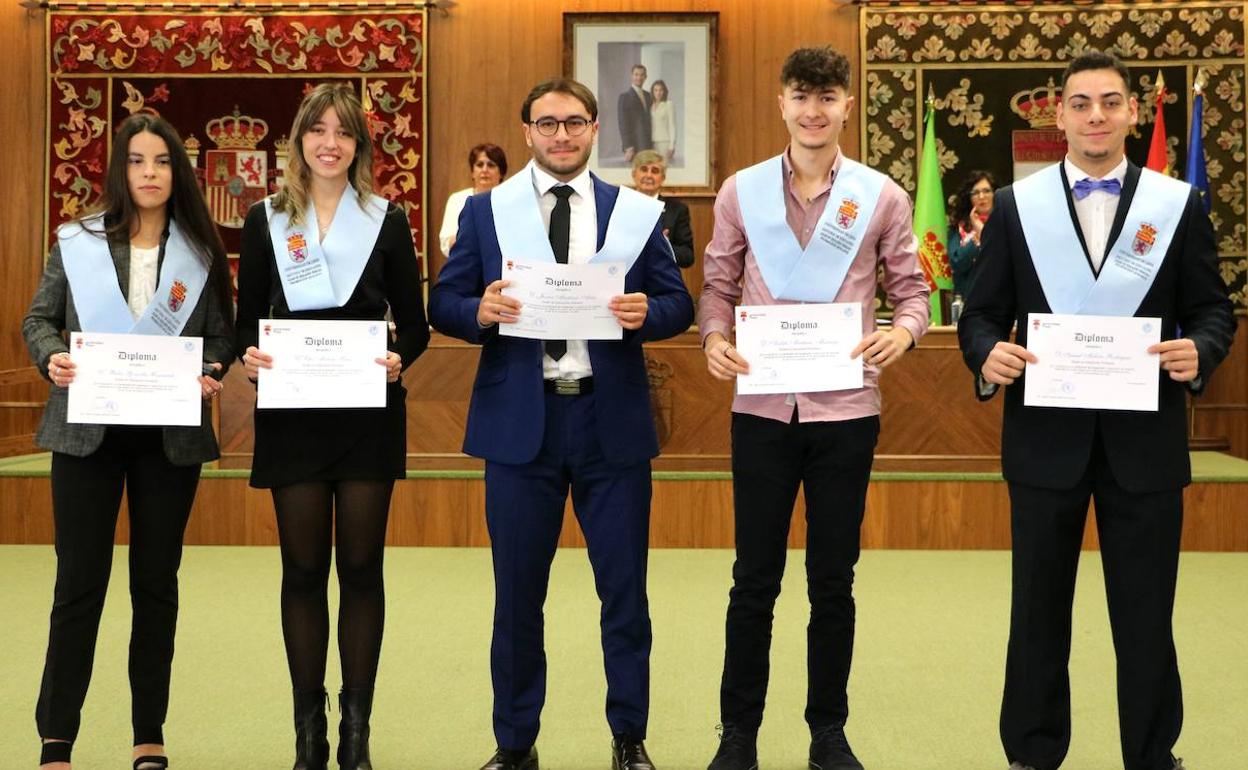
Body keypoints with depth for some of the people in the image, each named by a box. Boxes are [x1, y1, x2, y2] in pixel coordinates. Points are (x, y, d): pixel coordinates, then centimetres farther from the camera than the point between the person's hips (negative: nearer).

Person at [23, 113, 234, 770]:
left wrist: (212, 375, -13)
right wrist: (51, 358, -13)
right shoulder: (77, 241, 3)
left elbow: (221, 335, 7)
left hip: (171, 437, 1)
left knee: (156, 583, 10)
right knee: (79, 583, 0)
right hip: (88, 431, -1)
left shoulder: (201, 251, 5)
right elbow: (38, 319, 6)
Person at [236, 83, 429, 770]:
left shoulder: (387, 222, 5)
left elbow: (415, 323, 4)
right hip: (291, 415, 1)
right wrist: (249, 354, -13)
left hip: (369, 412, -1)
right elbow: (247, 319, 8)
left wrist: (399, 359, -16)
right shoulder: (266, 220, 7)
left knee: (361, 568, 3)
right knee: (303, 570, 5)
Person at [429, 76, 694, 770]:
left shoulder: (636, 212, 7)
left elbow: (679, 304, 5)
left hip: (611, 420, 0)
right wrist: (480, 311, -18)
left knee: (625, 588, 6)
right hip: (519, 421, 0)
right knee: (517, 590, 9)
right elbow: (444, 304, 4)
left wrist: (646, 313, -17)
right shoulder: (486, 210, 7)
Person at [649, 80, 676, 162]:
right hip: (652, 143, 4)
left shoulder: (668, 105, -1)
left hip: (665, 142, -4)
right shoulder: (650, 106, 12)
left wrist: (671, 146, -10)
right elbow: (648, 126, 13)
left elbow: (672, 126, -4)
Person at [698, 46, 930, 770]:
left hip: (845, 407, 0)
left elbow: (912, 287, 6)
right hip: (763, 405, 0)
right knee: (755, 579, 7)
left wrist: (903, 331, -14)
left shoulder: (880, 195, 2)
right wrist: (715, 337, -9)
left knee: (834, 581, 10)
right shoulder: (742, 191, 4)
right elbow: (719, 284, 10)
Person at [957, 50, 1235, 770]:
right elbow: (981, 313, 4)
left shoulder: (1180, 204, 4)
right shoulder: (1016, 204, 5)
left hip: (1144, 439, 0)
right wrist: (988, 354, -17)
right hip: (1046, 438, 1)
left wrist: (1200, 351, -17)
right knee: (1038, 610, 11)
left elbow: (1213, 310, 5)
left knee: (1146, 616, 8)